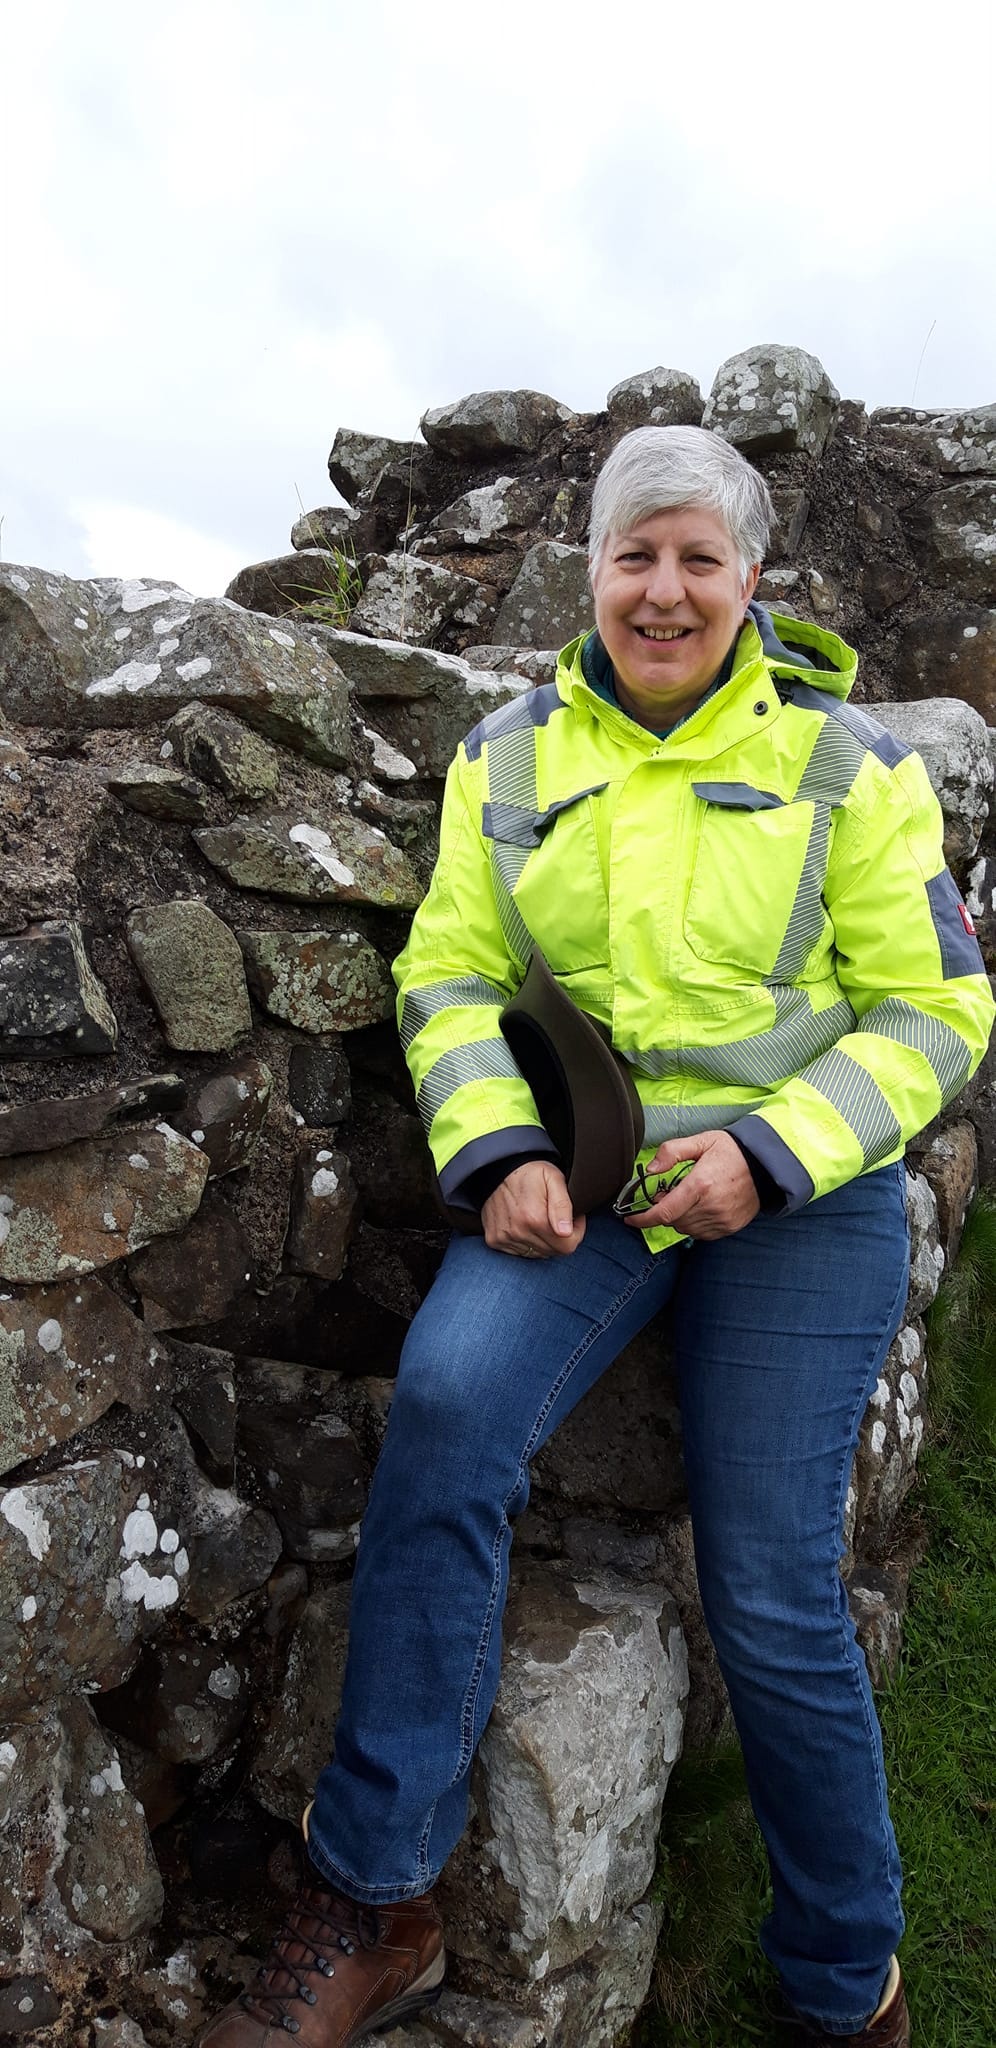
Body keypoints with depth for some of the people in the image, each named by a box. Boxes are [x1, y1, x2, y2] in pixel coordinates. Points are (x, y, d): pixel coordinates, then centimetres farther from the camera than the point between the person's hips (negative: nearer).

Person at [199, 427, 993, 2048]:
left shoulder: (846, 760, 0)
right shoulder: (508, 758, 7)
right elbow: (449, 973, 5)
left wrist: (771, 1151, -16)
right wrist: (498, 1151, -13)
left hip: (801, 1196, -1)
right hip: (583, 1181, 2)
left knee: (771, 1596, 0)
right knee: (448, 1398, -29)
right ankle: (375, 1907, -12)